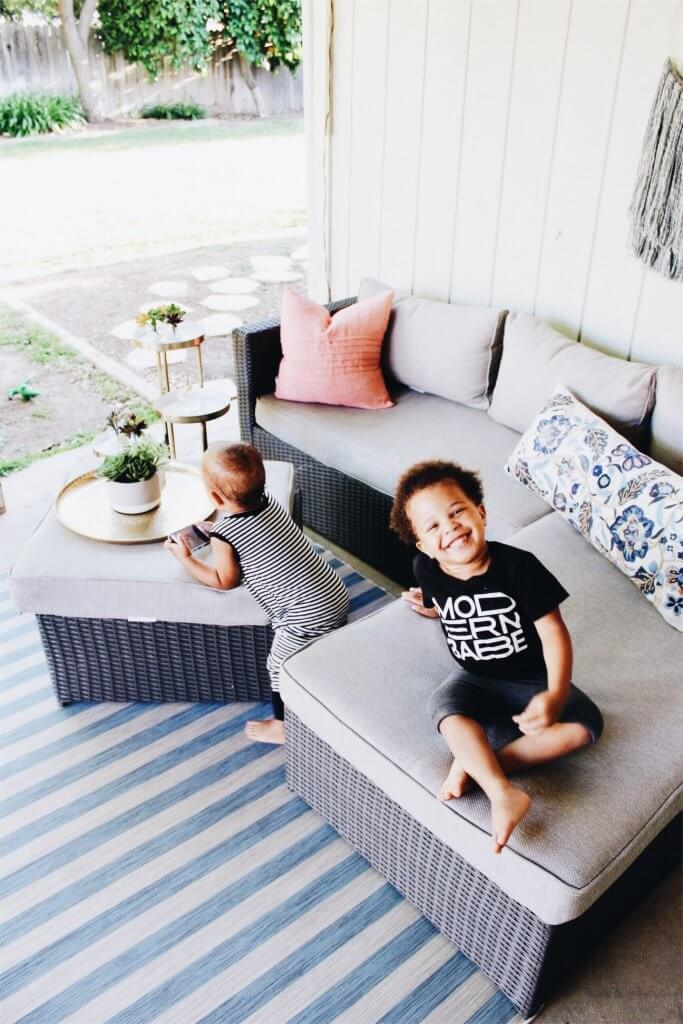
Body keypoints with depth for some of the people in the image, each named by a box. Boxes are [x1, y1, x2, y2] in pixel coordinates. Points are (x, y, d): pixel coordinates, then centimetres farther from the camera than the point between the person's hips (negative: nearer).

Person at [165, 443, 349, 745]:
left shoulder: (222, 537, -16)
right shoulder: (270, 502, 4)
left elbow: (225, 581, 0)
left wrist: (185, 559, 8)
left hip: (306, 618, -7)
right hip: (336, 595, 7)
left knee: (280, 667, 16)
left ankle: (283, 726, 35)